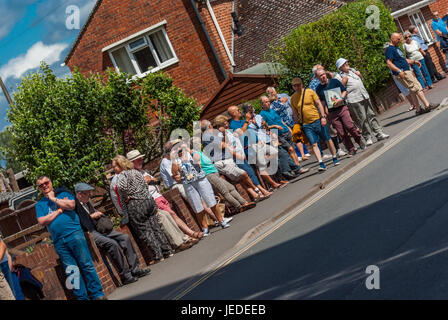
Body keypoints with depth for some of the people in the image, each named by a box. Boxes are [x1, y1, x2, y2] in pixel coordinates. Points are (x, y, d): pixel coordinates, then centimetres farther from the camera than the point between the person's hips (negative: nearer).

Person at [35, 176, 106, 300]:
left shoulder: (63, 193, 11)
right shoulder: (40, 204, 16)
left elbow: (71, 205, -9)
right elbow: (42, 221, 0)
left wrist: (54, 198, -1)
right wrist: (60, 210, -3)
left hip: (74, 234, -2)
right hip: (59, 242, 2)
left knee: (86, 265, -5)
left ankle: (97, 294, -1)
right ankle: (82, 297, 5)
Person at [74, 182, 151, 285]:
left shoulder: (87, 202, 16)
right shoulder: (74, 205, -12)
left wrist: (97, 214, 6)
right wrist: (91, 216, -13)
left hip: (99, 229, 9)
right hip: (89, 234, -9)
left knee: (125, 237, -4)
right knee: (112, 244, -29)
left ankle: (134, 269, -3)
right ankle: (125, 275, -21)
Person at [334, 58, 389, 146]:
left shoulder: (352, 70, 19)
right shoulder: (338, 77, -2)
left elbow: (361, 80, 31)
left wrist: (359, 75, 11)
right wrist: (344, 82, -16)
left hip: (365, 96, 7)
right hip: (354, 100, -7)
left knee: (371, 115, 9)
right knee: (363, 119, -6)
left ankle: (379, 133, 14)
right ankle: (368, 138, 1)